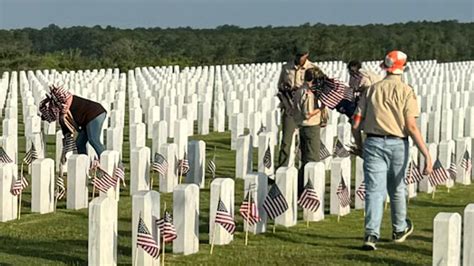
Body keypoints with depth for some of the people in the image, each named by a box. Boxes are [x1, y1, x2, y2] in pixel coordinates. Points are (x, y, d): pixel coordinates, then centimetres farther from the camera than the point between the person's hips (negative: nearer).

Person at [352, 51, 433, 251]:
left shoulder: (372, 89, 3)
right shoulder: (406, 91, -6)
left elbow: (356, 123, 3)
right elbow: (411, 127, -13)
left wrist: (359, 144, 21)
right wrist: (427, 155, -13)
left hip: (373, 143, 1)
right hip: (397, 144, -1)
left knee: (374, 190, -2)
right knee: (397, 189, 17)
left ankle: (371, 234, -15)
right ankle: (399, 229, 35)